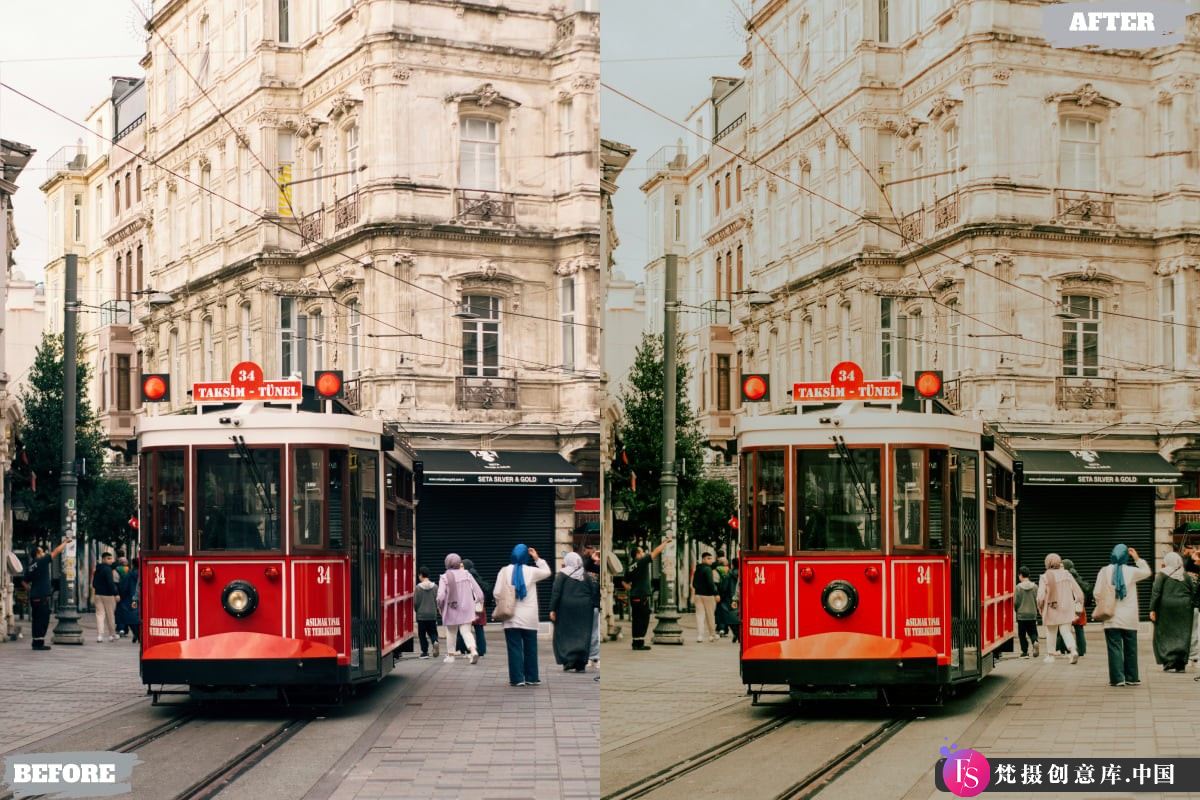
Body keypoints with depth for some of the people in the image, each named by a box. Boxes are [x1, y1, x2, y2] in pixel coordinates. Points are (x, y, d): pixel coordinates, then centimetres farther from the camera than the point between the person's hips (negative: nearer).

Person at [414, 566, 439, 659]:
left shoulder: (419, 587, -10)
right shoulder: (435, 586, -3)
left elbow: (415, 602, -7)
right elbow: (438, 600, 1)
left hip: (421, 614, -3)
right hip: (432, 614, 3)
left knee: (422, 633, 8)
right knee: (432, 631, 13)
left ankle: (425, 652, 9)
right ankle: (435, 642, -17)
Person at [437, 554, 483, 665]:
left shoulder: (444, 577, -9)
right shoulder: (466, 574, 1)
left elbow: (440, 596, -18)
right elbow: (479, 592, -2)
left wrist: (440, 607, 0)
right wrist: (478, 605, 10)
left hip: (451, 610, -2)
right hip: (466, 609, 2)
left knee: (451, 632, 16)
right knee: (466, 631, 1)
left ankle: (450, 655, 23)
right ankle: (473, 650, -22)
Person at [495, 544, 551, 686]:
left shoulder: (505, 571, -5)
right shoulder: (531, 571, -3)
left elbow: (496, 593, -8)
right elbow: (548, 572, 17)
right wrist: (537, 558, 17)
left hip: (511, 617, -1)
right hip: (529, 617, 1)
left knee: (515, 648, 1)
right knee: (530, 648, 10)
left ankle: (517, 678, -2)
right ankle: (531, 678, 13)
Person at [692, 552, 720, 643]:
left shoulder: (697, 569, 11)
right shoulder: (707, 569, -13)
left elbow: (694, 583, 17)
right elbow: (710, 583, -20)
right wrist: (715, 593, -17)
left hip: (698, 594, 6)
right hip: (707, 595, -6)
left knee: (700, 615, 3)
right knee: (710, 616, 7)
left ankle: (699, 635, -6)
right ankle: (712, 635, 16)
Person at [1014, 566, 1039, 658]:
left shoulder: (1019, 587, -10)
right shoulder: (1035, 586, -3)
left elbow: (1016, 602, -8)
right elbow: (1038, 600, 0)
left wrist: (1017, 610, 12)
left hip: (1021, 614, -2)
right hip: (1032, 614, 2)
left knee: (1022, 634, 9)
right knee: (1032, 632, 12)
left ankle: (1025, 652, 8)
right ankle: (1035, 642, -17)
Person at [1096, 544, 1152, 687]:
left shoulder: (1104, 571, -6)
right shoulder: (1131, 571, -3)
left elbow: (1097, 593, -7)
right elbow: (1148, 572, 18)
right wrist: (1137, 558, 19)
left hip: (1112, 618, -1)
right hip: (1129, 619, 1)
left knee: (1114, 648, 0)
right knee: (1130, 648, 11)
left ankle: (1117, 678, -5)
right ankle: (1131, 678, 15)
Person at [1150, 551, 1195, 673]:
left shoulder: (1162, 575, -5)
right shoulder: (1186, 576, 6)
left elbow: (1156, 592, -9)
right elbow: (1194, 591, 5)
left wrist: (1152, 609, -7)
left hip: (1166, 608, -3)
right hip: (1184, 608, 3)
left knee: (1165, 635, 5)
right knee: (1182, 636, 6)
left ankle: (1169, 663, -1)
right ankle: (1181, 664, 3)